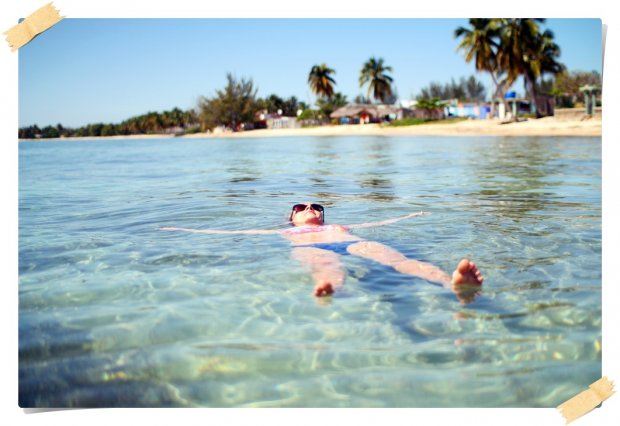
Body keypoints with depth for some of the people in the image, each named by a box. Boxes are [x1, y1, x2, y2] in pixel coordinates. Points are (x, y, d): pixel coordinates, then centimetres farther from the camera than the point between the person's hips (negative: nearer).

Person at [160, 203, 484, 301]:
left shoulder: (340, 226, 45)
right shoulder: (284, 232, 41)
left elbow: (385, 222, 50)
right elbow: (228, 232, 43)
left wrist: (414, 215, 60)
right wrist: (185, 231, 46)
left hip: (351, 243, 2)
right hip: (309, 249, -2)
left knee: (394, 257, -33)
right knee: (327, 269, -43)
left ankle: (455, 284, -62)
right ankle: (327, 291, -81)